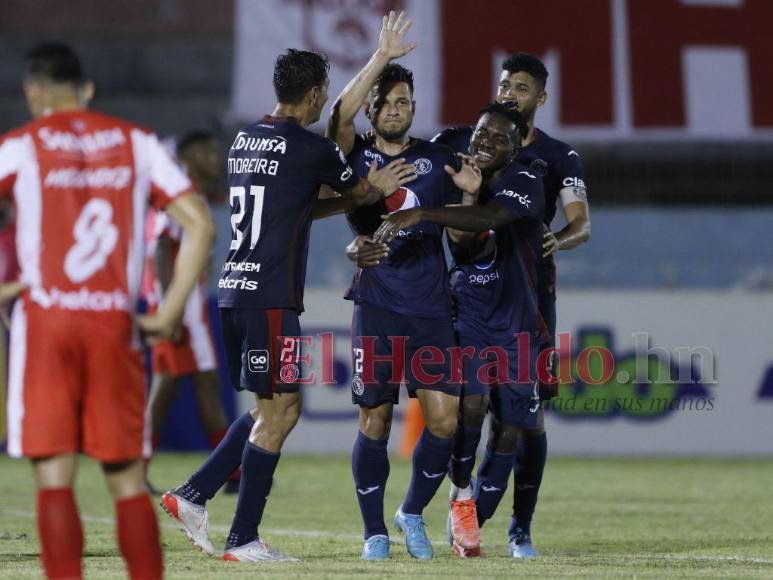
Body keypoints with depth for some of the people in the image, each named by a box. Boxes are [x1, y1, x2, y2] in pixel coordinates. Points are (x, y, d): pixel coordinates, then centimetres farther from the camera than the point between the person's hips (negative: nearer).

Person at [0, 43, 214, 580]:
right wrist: (170, 313, 6)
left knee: (55, 477, -3)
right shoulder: (136, 142, 11)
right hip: (115, 323, 2)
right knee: (128, 478, 10)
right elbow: (200, 226, 5)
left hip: (45, 319, -2)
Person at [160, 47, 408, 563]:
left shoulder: (245, 139, 15)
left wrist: (369, 190, 25)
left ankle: (192, 495, 12)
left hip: (234, 289, 9)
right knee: (280, 410, -4)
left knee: (275, 407, 17)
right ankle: (243, 539, -4)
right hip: (271, 297, -9)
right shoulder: (311, 148, -9)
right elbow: (358, 194, 9)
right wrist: (380, 189, 31)